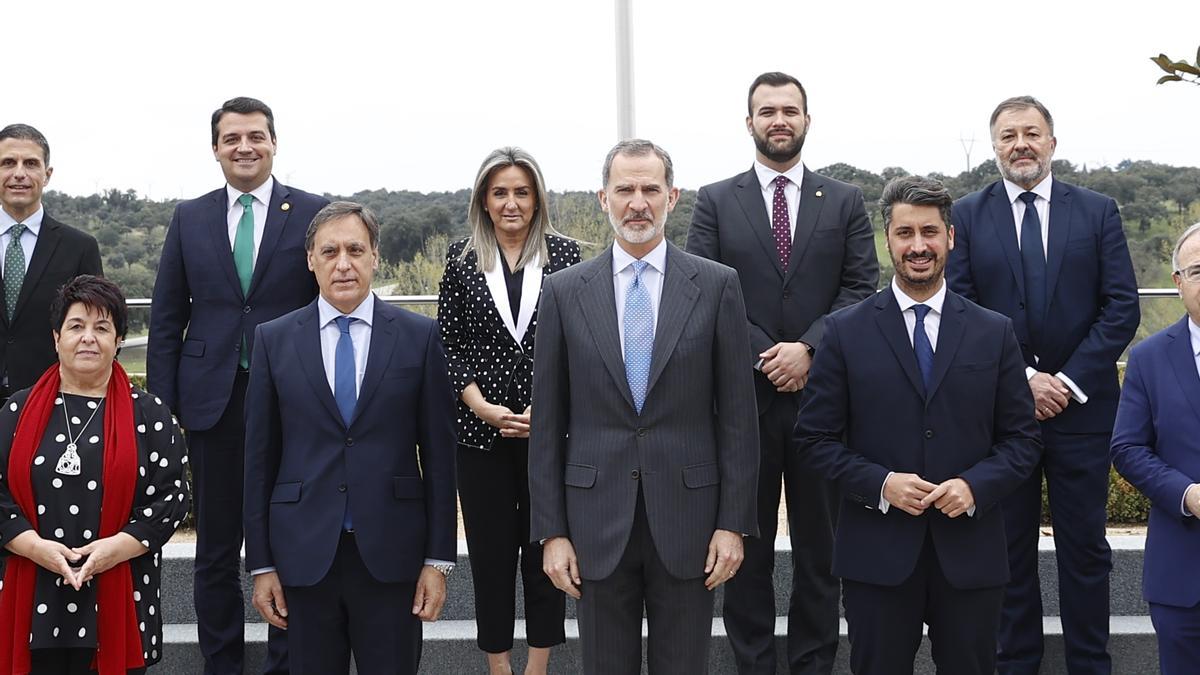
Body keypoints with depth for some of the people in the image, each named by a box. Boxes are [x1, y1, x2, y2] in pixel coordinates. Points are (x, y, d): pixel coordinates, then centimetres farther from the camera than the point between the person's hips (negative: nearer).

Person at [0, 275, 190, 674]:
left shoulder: (150, 415, 4)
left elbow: (171, 498, 0)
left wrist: (117, 547, -13)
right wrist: (36, 547, -11)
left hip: (119, 599, -1)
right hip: (37, 600, 1)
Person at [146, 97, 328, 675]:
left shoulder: (313, 213, 0)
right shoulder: (190, 218, 7)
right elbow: (166, 319, 8)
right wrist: (161, 405, 2)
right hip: (212, 403, 2)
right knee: (215, 552, 10)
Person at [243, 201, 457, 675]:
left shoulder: (419, 337, 0)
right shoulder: (274, 340, 3)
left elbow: (438, 453, 1)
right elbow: (259, 457, 4)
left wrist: (439, 558, -1)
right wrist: (260, 564, 2)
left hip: (391, 552, -1)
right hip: (305, 552, 1)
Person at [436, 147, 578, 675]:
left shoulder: (564, 254, 2)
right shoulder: (462, 260, 4)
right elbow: (449, 345, 2)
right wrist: (485, 409, -10)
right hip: (481, 431, 1)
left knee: (546, 549, 5)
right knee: (491, 551, 7)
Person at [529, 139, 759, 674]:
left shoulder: (716, 285, 1)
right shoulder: (563, 291, 2)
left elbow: (737, 413, 0)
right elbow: (548, 421, 3)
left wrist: (734, 523, -4)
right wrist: (551, 530, -1)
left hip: (687, 516, 0)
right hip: (597, 520, 1)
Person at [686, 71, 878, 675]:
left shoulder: (844, 201, 9)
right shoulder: (715, 202, 5)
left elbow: (860, 288, 1)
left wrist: (809, 348, -13)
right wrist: (764, 357, -12)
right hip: (743, 395, -1)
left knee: (819, 543, 8)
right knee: (747, 544, 7)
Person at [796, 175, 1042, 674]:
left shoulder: (994, 333, 5)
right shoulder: (845, 332, 0)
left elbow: (1022, 438, 6)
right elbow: (815, 437, 0)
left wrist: (975, 486, -12)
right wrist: (880, 484, -14)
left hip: (969, 554, 1)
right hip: (877, 554, -1)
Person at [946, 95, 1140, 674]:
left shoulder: (1098, 211, 4)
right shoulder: (967, 215, 3)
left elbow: (1122, 307, -1)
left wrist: (1069, 381, -10)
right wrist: (1021, 378, -12)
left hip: (1081, 406, 0)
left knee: (1084, 546, 7)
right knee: (1010, 546, 8)